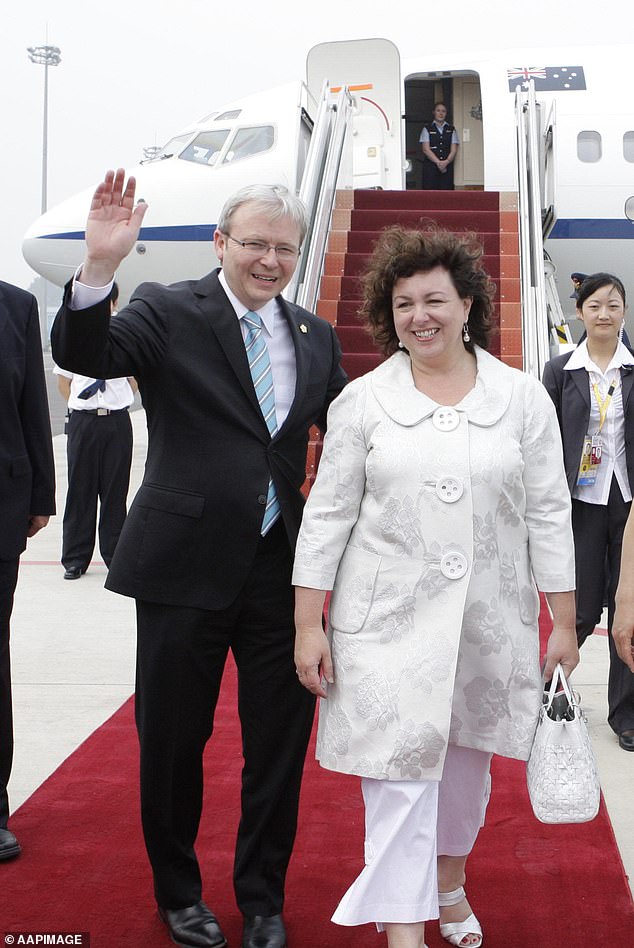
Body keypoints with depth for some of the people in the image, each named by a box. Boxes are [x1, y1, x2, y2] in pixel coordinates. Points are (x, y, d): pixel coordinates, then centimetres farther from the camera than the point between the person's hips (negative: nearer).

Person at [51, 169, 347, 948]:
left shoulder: (315, 337, 9)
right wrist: (99, 267, -34)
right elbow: (81, 355, -19)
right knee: (173, 739, 12)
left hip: (283, 568, 4)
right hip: (187, 563, -3)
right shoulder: (170, 312, -4)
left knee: (280, 741, 13)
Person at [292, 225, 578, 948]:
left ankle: (449, 882, 42)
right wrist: (308, 624, -3)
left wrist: (563, 623, 2)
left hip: (490, 619, 2)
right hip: (388, 618, -2)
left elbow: (548, 515, 3)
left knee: (466, 754, 17)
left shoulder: (524, 399, 1)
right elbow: (327, 515, 0)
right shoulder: (362, 401, -1)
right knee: (398, 766, -5)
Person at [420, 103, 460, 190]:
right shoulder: (427, 129, 7)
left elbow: (454, 150, 5)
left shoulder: (451, 130, 14)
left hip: (447, 167, 2)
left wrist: (446, 162, -15)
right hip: (430, 166, -2)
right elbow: (426, 149, -3)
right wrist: (438, 162, -15)